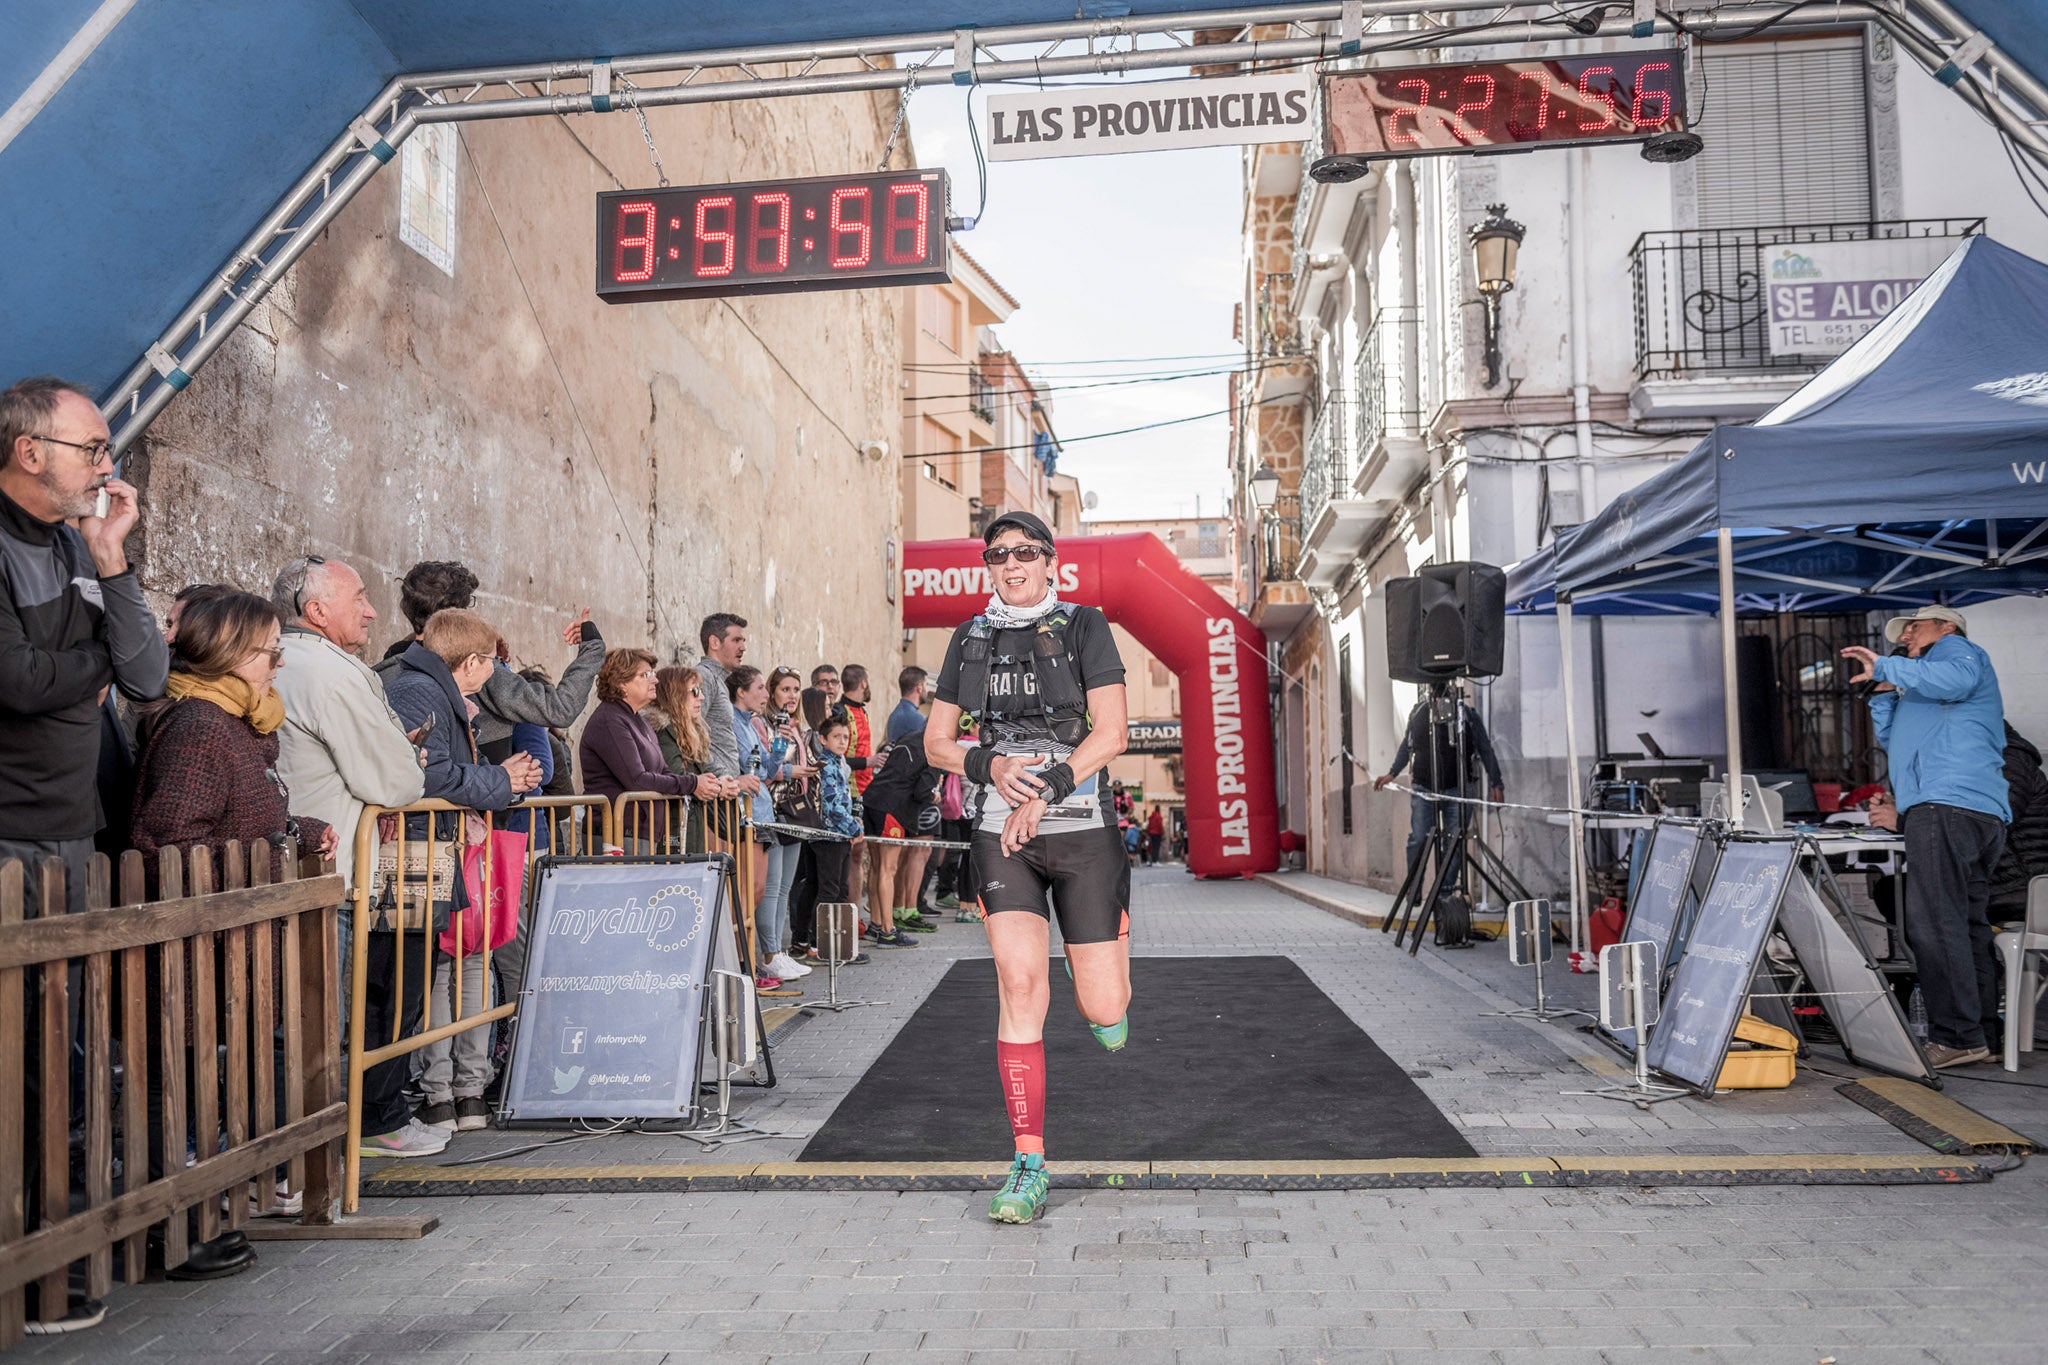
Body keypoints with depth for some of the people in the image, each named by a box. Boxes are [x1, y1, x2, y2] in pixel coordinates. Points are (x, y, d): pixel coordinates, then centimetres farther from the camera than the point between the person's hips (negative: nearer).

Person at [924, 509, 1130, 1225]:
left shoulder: (1084, 626, 1)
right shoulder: (970, 639, 10)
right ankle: (1029, 1164, -1)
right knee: (1019, 985, -12)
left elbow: (1111, 732, -7)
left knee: (1104, 1010, 0)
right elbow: (936, 740, 10)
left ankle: (1113, 956, 39)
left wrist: (1044, 793, -16)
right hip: (1001, 834, 2)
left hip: (1081, 828, -2)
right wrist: (991, 766, -10)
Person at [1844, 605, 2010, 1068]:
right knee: (1968, 928, 8)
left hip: (1947, 804, -11)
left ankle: (1957, 1037, -18)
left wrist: (1886, 666, -7)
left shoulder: (1958, 649, 9)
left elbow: (1953, 680, -15)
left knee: (1935, 925, -15)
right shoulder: (1919, 680, 34)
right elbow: (1894, 741, 31)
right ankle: (1981, 1032, 10)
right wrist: (1884, 693, 21)